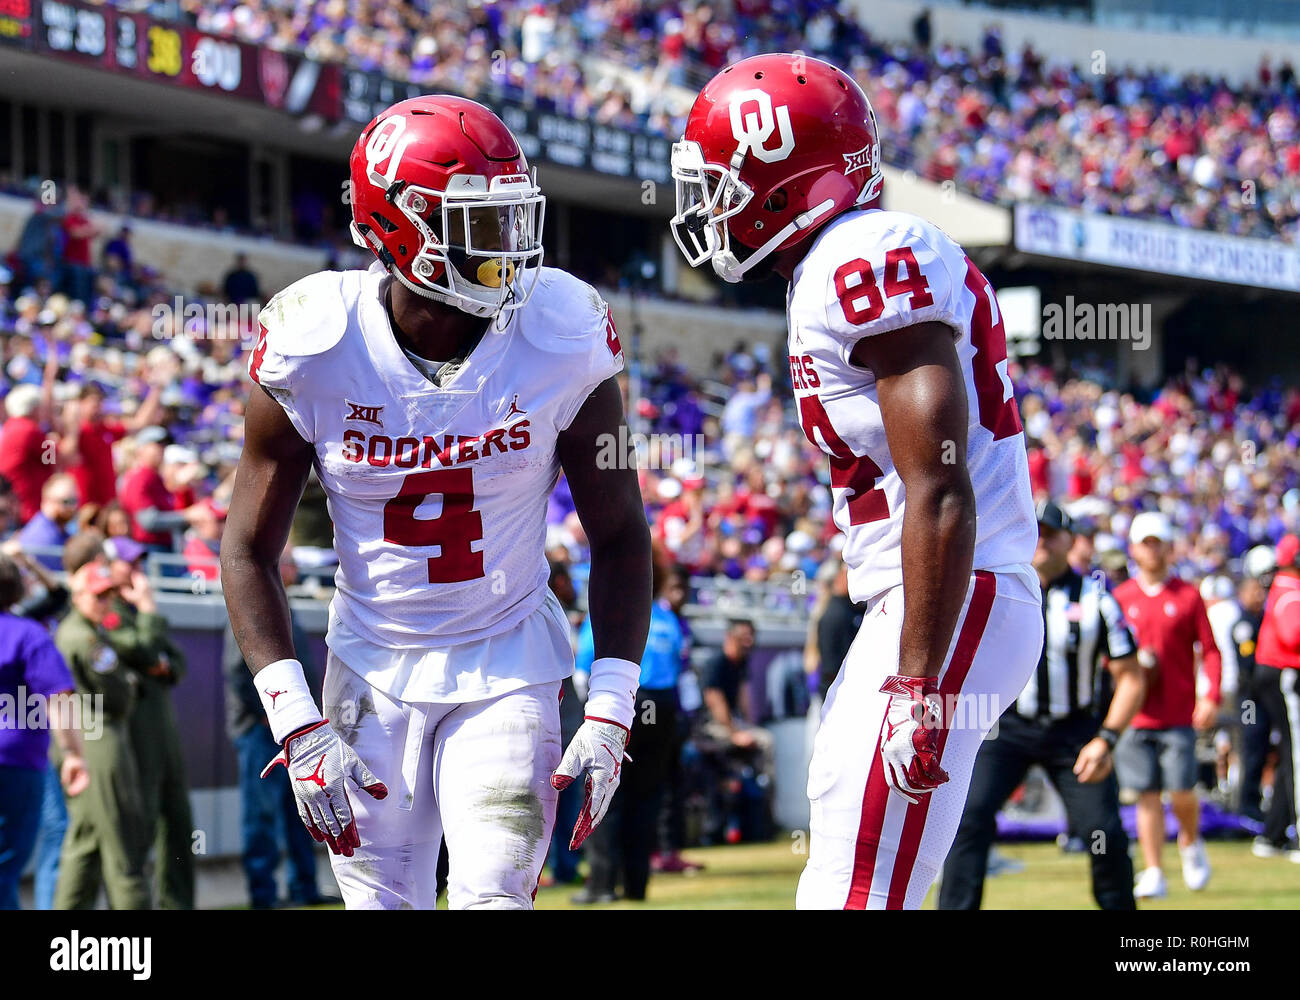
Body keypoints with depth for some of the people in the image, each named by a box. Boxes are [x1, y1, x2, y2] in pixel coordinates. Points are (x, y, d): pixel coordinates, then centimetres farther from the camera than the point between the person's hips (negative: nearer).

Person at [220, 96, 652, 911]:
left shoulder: (562, 340, -13)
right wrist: (297, 726, -13)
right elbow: (249, 550, -5)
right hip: (373, 669, 1)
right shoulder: (314, 352, -14)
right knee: (383, 902, 3)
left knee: (494, 897, -16)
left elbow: (619, 536, -2)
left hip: (508, 668, -1)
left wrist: (610, 712, -10)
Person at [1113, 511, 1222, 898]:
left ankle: (1191, 844, 23)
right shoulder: (1119, 599, 9)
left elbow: (1210, 649, 3)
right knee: (1147, 795, -1)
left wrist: (1211, 697, -9)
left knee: (1181, 791, -7)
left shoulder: (1188, 596, 4)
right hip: (1137, 715, 1)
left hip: (1179, 714, -1)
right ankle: (1152, 873, 3)